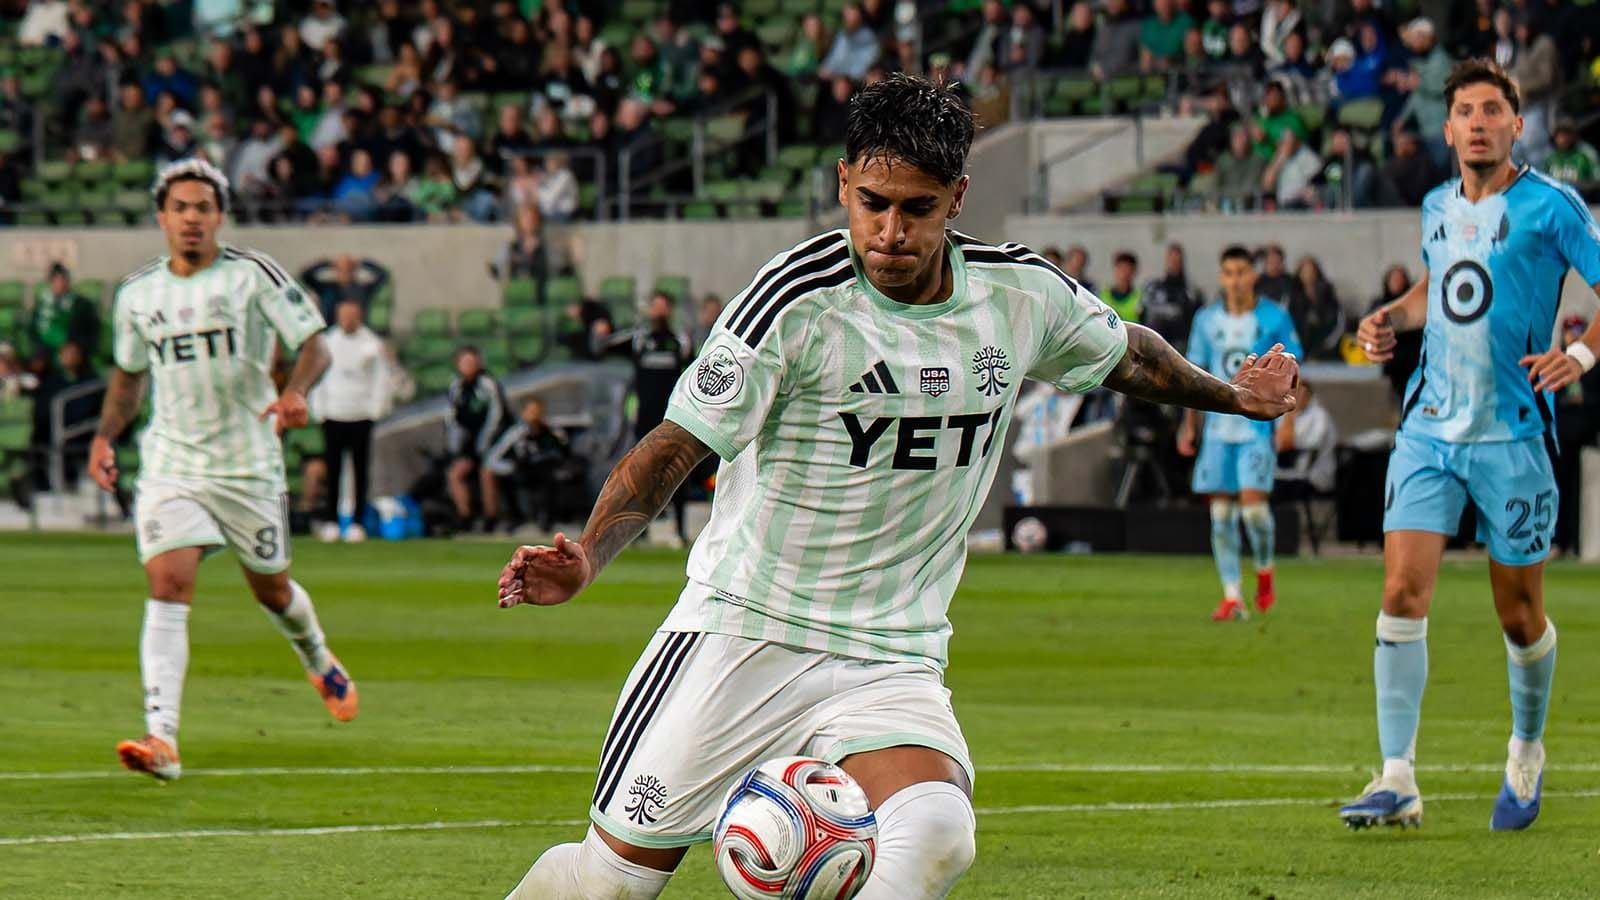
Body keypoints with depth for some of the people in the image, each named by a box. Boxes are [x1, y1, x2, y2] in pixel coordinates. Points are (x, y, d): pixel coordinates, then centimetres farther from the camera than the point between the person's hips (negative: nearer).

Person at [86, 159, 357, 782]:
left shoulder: (253, 275, -7)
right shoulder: (137, 294, 6)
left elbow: (313, 345, -9)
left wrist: (295, 392, -29)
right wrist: (105, 436, 8)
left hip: (249, 466, -2)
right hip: (170, 466, 2)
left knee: (271, 590, 14)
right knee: (167, 586, -17)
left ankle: (321, 664, 49)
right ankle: (161, 738, -25)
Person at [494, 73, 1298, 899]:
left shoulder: (1022, 294, 0)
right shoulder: (798, 298, -14)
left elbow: (1124, 351, 22)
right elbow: (677, 443, -15)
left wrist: (1233, 395, 37)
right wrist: (584, 560, -30)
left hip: (892, 660, 3)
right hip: (743, 634, -3)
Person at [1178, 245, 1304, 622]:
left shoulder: (1275, 318, -1)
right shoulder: (1207, 319, 8)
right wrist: (1189, 426, 12)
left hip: (1258, 426, -4)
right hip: (1218, 428, 4)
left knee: (1253, 502, -16)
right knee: (1221, 512, 0)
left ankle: (1265, 574, 10)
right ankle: (1232, 597, 5)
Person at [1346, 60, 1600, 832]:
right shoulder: (1437, 208, 11)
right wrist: (1391, 318, 10)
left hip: (1512, 434, -4)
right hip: (1429, 428, 4)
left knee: (1519, 616, 6)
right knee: (1403, 593, -11)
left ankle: (1527, 756, 32)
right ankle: (1397, 780, -12)